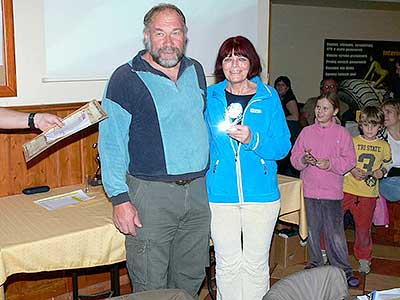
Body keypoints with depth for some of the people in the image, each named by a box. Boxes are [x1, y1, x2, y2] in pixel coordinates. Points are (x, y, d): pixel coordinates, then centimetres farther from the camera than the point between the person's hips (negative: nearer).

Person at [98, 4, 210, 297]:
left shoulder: (196, 71, 10)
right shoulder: (126, 78, -7)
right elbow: (111, 143, -8)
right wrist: (120, 199, -14)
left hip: (199, 191, 5)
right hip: (151, 193, -5)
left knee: (191, 278, 17)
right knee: (151, 287, 5)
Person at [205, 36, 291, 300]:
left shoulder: (269, 97, 2)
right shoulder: (210, 97, 4)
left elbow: (283, 147, -3)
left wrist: (252, 139, -19)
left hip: (261, 194, 0)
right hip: (220, 195, 1)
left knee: (256, 263, 11)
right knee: (227, 264, 10)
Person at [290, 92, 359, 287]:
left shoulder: (342, 133, 0)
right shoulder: (306, 132, 6)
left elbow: (350, 160, -3)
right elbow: (294, 157, 6)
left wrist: (330, 164, -17)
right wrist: (304, 160, -15)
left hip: (332, 191, -2)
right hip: (309, 190, 3)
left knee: (335, 233, 0)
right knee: (312, 231, 13)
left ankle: (343, 270, 14)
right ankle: (315, 264, 29)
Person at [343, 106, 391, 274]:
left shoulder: (384, 146, 5)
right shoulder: (353, 141, 0)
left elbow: (386, 165, 17)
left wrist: (381, 172, -5)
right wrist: (352, 170, -12)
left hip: (368, 193, 1)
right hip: (347, 189, -1)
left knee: (363, 228, 7)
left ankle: (363, 259, 27)